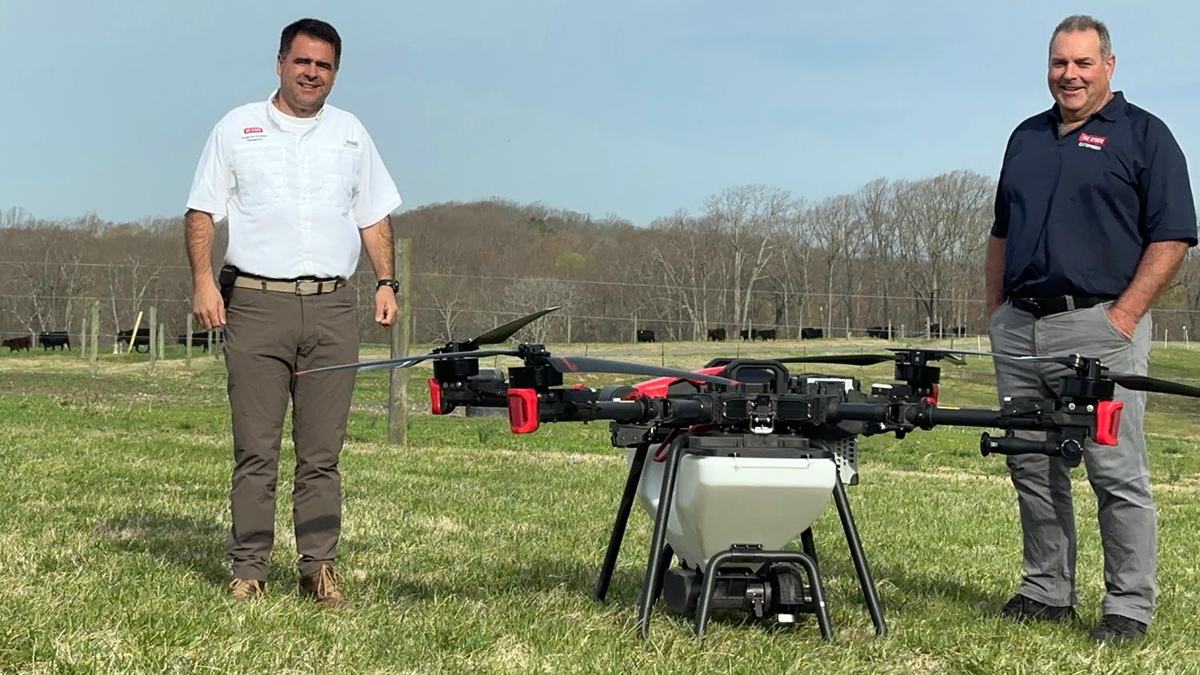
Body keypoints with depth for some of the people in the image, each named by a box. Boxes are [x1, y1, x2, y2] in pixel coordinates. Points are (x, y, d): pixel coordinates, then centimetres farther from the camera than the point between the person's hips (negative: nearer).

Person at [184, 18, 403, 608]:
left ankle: (320, 570, 8)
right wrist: (203, 280, -9)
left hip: (332, 308, 2)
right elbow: (203, 212, 5)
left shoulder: (351, 134, 18)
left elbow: (374, 217, 19)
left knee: (322, 452, 3)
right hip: (256, 303, -2)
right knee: (255, 449, -3)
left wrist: (385, 282, 6)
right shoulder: (237, 128, 9)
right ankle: (248, 571, 3)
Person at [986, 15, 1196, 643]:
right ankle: (1047, 592, 20)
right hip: (1018, 327, 6)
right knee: (1032, 469, 10)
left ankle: (1129, 607, 2)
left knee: (1118, 473, -5)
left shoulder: (1143, 135, 1)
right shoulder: (1027, 137, 19)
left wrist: (1124, 315, -13)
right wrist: (995, 310, 13)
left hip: (1098, 324, -6)